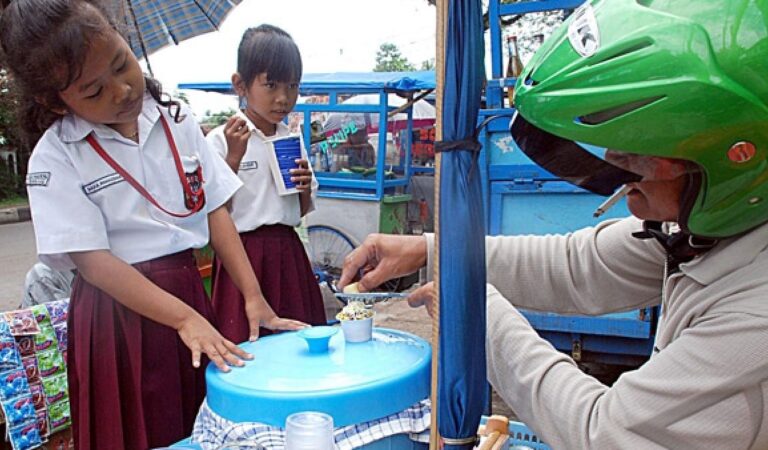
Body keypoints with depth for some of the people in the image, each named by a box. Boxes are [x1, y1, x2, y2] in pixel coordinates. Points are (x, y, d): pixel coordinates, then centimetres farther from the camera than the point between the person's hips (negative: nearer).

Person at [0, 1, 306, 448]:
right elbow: (93, 260, -15)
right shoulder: (55, 159, -9)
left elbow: (215, 210, 2)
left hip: (190, 291, 4)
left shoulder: (175, 120, 2)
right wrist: (184, 318, -23)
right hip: (119, 311, -3)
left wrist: (253, 297, -6)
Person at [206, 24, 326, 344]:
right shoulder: (220, 140, -7)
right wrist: (234, 158, -18)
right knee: (246, 343, -2)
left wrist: (305, 188, -5)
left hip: (288, 253, 5)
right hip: (243, 254, -5)